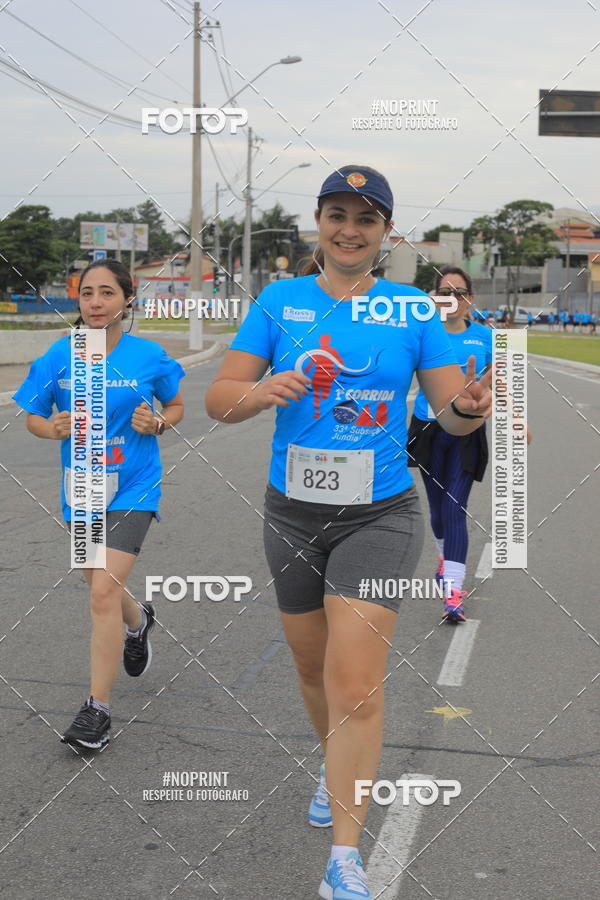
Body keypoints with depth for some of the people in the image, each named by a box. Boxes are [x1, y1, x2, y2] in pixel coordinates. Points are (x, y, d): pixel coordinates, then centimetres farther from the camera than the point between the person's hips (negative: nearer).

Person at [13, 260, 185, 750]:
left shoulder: (149, 356, -7)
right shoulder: (60, 356, -3)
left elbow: (177, 405, 8)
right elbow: (33, 416, 6)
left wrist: (157, 422, -13)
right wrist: (54, 428, -16)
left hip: (132, 489, -4)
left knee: (104, 591, -16)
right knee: (104, 588, 20)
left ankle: (98, 709, -3)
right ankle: (139, 620, 58)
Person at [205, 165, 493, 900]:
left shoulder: (413, 310, -3)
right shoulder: (279, 301, -2)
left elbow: (450, 412, -3)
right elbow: (219, 398, -4)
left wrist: (467, 407, -27)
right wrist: (264, 391, -26)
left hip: (379, 516, -2)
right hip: (292, 514, 3)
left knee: (357, 684, -11)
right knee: (312, 663, 19)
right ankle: (334, 766, 49)